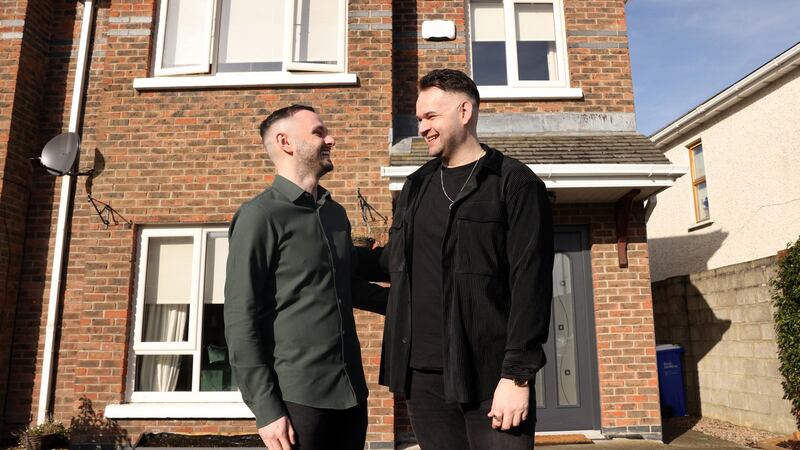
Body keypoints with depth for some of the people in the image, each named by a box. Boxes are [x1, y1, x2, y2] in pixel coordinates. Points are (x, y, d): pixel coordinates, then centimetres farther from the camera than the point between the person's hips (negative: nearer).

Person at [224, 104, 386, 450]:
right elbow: (241, 321, -11)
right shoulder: (260, 216, -9)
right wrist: (266, 408, -13)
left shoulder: (336, 213, 11)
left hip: (351, 391, 6)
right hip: (297, 396, -6)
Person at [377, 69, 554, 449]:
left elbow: (531, 285, -10)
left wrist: (517, 375, -14)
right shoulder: (416, 186, 16)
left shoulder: (515, 184, -3)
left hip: (490, 377, -5)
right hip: (423, 375, 5)